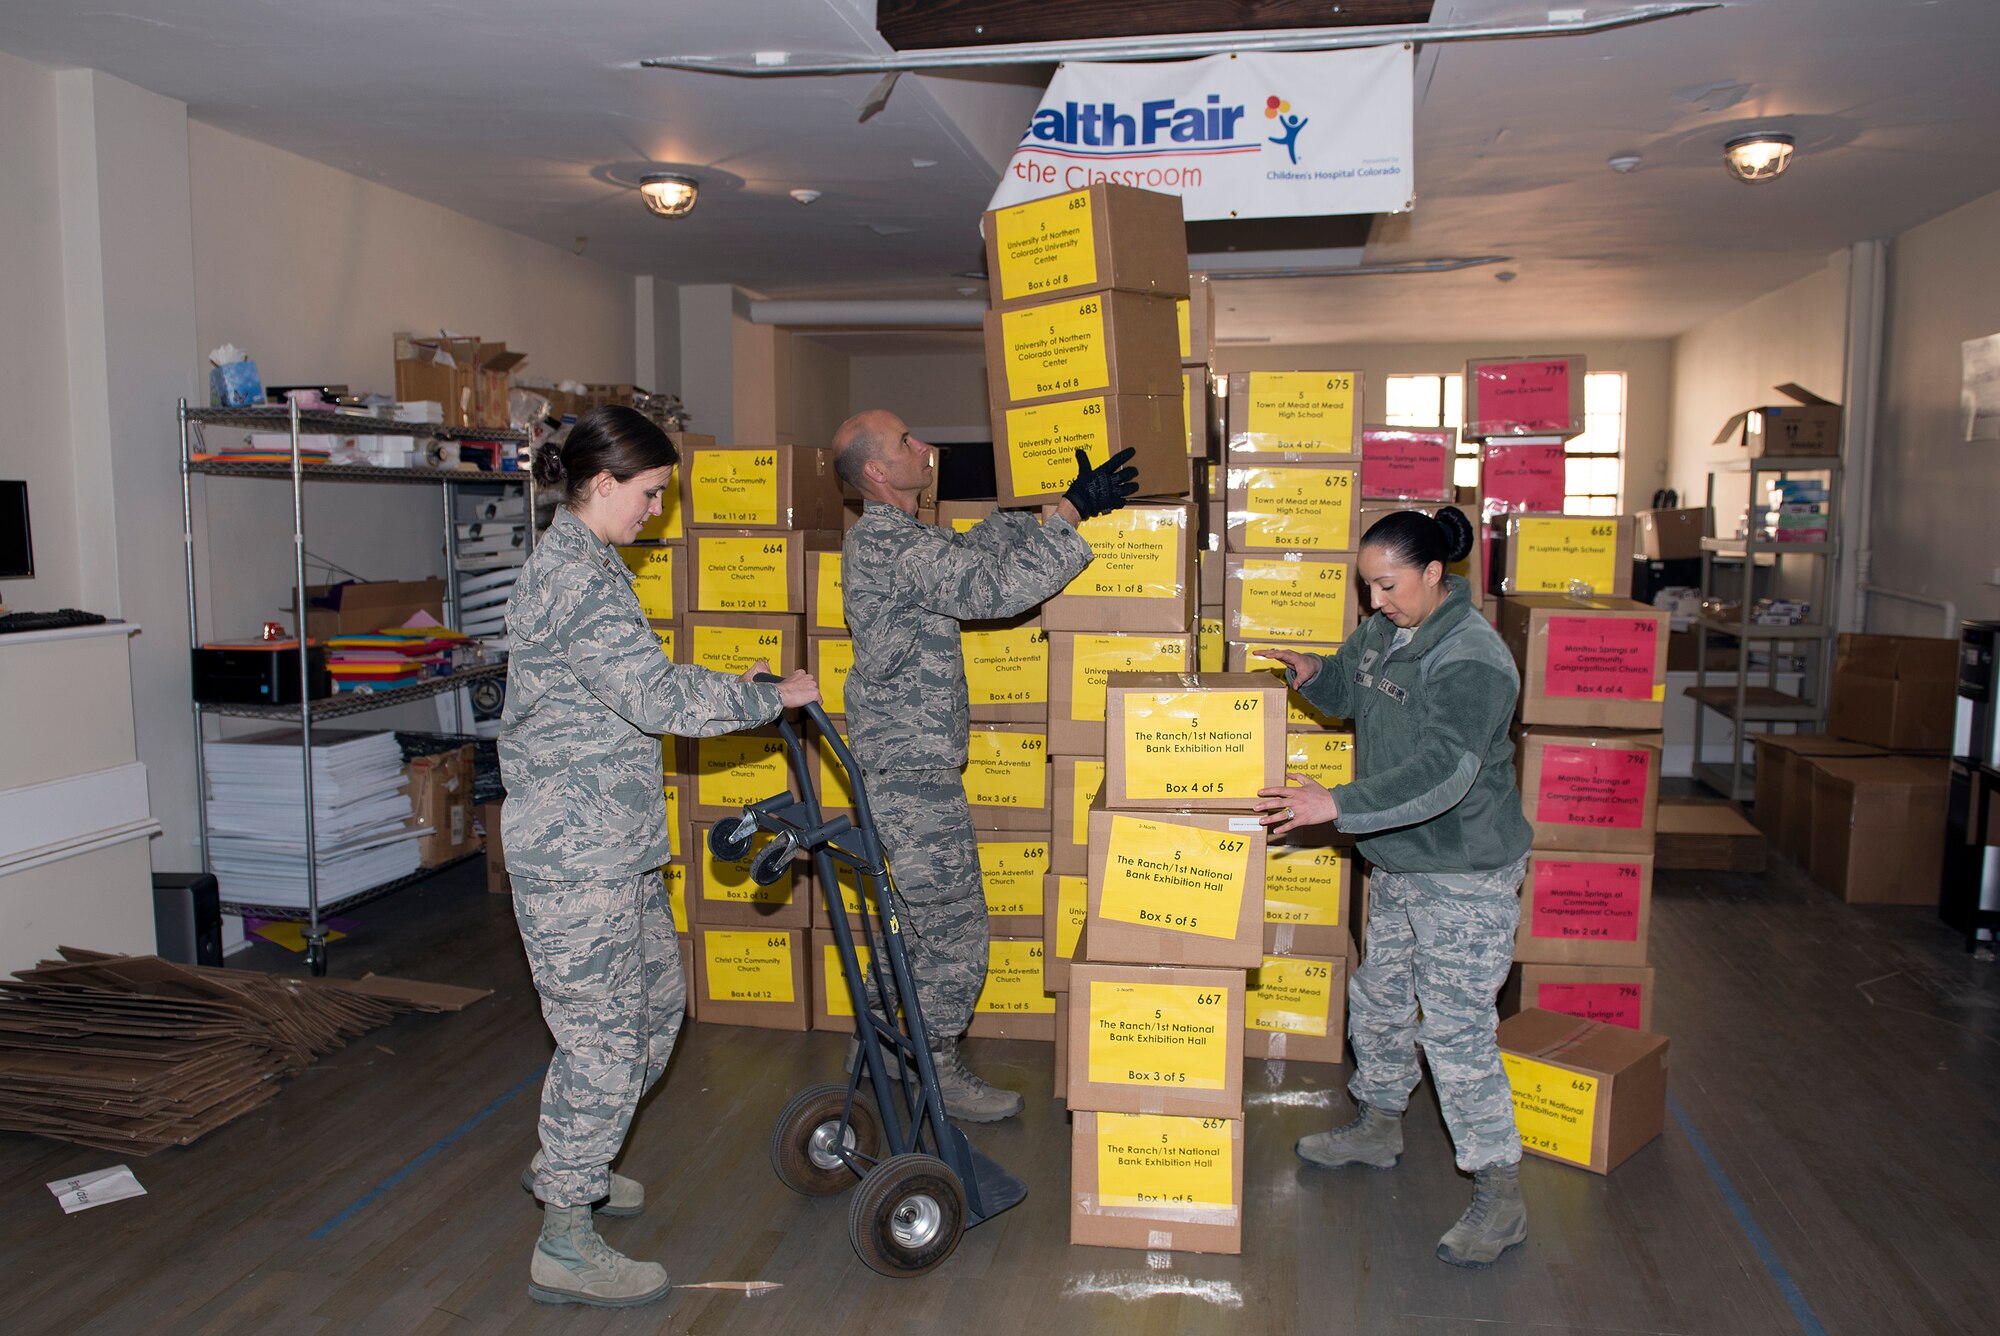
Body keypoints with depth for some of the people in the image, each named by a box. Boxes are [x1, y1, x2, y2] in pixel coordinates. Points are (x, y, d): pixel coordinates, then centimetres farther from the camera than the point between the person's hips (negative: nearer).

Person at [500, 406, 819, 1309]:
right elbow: (656, 699, -24)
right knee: (602, 1031, -2)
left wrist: (721, 687, 16)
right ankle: (564, 1247, 12)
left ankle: (564, 1163, 38)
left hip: (611, 843, 11)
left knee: (656, 997, 20)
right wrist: (772, 698, -13)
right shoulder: (575, 578, -19)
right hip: (574, 846, -11)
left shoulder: (583, 564, 15)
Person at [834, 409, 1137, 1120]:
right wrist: (1072, 511, -23)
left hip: (897, 763, 11)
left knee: (912, 913, 21)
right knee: (953, 922, 0)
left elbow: (972, 549, 16)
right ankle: (936, 1070, 13)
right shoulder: (896, 545, -21)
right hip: (913, 773, -11)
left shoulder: (878, 538, 12)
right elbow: (997, 587, -28)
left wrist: (1054, 507, 7)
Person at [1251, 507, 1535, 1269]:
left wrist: (1339, 806, -37)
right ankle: (1378, 1126, 42)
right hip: (1397, 863, 9)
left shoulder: (1473, 660, -23)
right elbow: (1349, 697, 22)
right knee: (1377, 997, 21)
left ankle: (1499, 1194, 5)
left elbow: (1441, 774, -32)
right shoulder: (1382, 633, 4)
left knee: (1456, 1027, -8)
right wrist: (1311, 674, 0)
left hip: (1467, 874, -9)